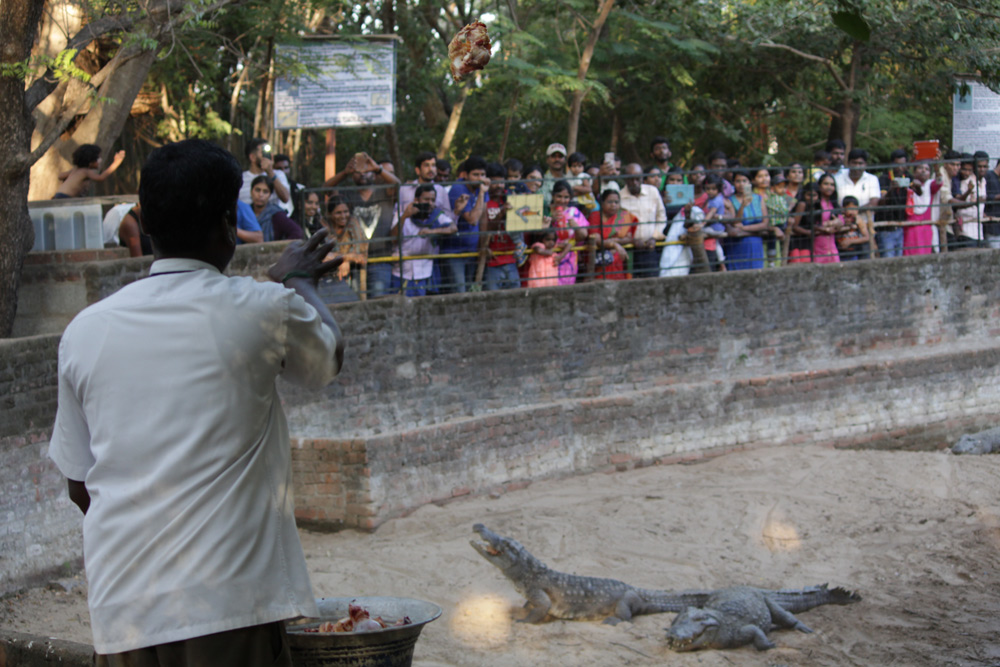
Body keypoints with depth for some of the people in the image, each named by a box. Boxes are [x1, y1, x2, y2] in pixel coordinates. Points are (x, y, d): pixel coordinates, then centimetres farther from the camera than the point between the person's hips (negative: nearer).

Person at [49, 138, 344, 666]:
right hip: (228, 600, -4)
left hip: (120, 604, 4)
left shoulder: (85, 331, 5)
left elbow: (79, 487, 13)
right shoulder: (262, 310, -5)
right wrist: (298, 281, 36)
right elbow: (330, 354, 19)